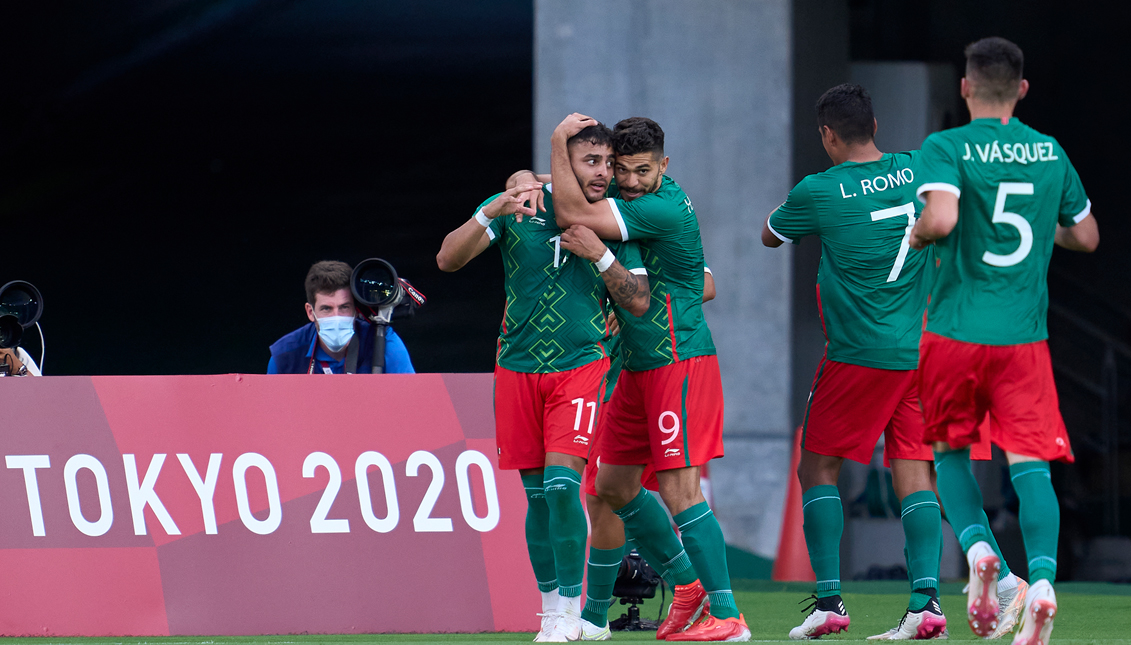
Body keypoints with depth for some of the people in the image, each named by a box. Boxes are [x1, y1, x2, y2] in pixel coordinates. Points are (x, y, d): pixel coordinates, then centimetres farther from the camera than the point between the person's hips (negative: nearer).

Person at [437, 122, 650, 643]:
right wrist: (491, 212, -23)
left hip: (580, 363, -1)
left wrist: (600, 254, -14)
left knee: (561, 481, -16)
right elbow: (447, 259, -8)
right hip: (517, 366, 1)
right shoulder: (518, 205, -2)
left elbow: (639, 302, 0)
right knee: (536, 494, 5)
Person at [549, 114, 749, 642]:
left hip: (679, 363, -10)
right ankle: (688, 585, 26)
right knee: (613, 486, 13)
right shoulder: (628, 197, 7)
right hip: (637, 365, 10)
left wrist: (559, 141, -14)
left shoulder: (663, 209, -21)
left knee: (679, 491, -14)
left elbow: (572, 215, -25)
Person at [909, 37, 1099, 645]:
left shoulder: (946, 148, -6)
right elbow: (1086, 236, 16)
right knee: (1030, 462, -4)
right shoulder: (1050, 153, 7)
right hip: (1025, 335, 2)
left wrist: (915, 236, -2)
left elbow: (941, 217, -24)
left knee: (950, 449, 17)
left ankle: (977, 548, -6)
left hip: (955, 330, -2)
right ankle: (1041, 580, -23)